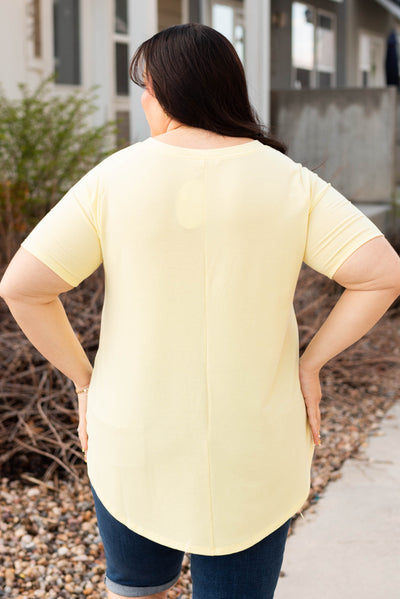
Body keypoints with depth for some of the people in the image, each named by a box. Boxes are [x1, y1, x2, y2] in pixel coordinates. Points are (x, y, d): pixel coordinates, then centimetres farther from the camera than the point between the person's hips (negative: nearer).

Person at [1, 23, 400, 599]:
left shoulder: (115, 178, -9)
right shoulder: (289, 182, -6)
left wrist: (84, 378, -1)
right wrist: (309, 363, -3)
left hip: (136, 440, 0)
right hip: (253, 453, 0)